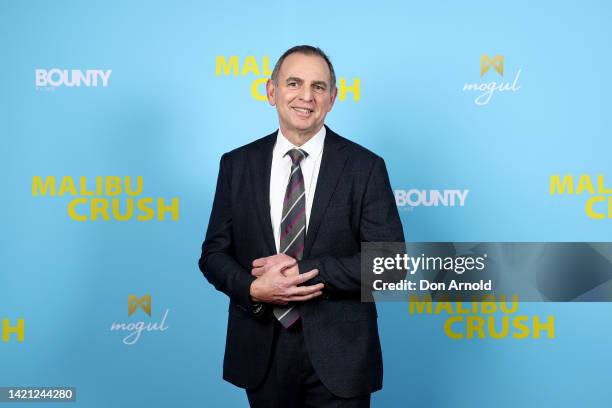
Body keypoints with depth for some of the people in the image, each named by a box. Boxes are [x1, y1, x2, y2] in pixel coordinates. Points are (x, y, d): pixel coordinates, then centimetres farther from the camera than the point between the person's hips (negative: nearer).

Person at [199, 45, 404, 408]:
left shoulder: (365, 167, -5)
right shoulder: (237, 164, 2)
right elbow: (214, 252, 4)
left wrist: (303, 272, -18)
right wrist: (253, 289, -16)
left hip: (338, 354, -2)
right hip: (261, 351, 3)